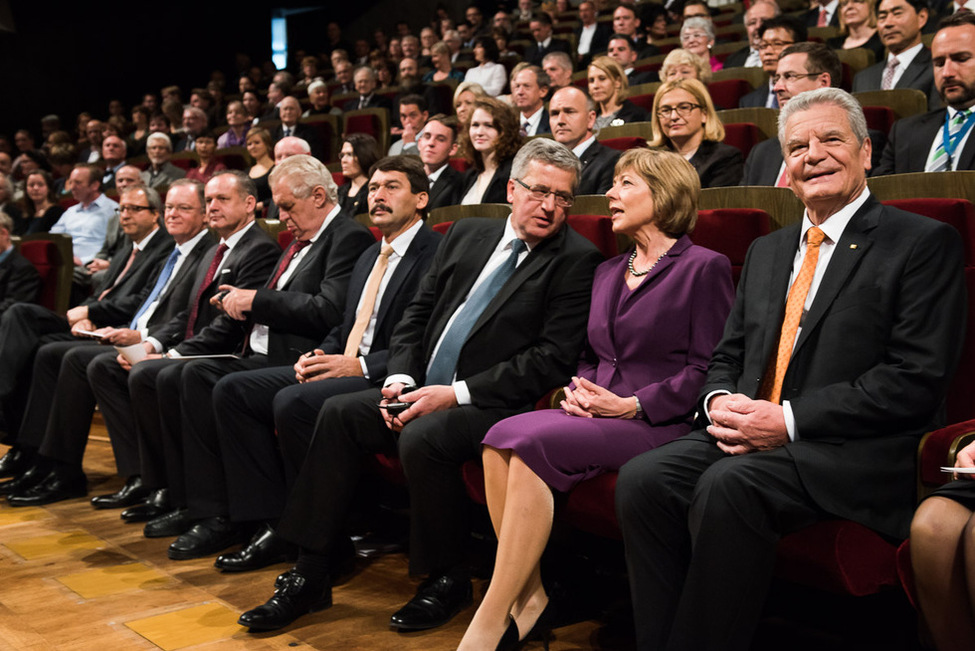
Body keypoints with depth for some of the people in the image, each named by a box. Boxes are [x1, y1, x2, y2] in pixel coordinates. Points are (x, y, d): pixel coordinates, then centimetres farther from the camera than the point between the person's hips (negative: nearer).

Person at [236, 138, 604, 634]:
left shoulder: (576, 259, -5)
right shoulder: (467, 234, 14)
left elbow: (553, 359, -13)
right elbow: (417, 313, 16)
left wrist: (456, 393, -17)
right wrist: (400, 378, -3)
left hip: (495, 404, -7)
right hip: (428, 391, 7)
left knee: (423, 436, -31)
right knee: (338, 413, -9)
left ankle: (447, 579, -8)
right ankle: (311, 574, -3)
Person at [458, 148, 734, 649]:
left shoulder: (704, 267, 0)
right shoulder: (608, 273, 23)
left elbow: (708, 368, -8)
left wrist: (632, 405, -14)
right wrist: (578, 391, 4)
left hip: (656, 422, -7)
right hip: (595, 413, 7)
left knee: (533, 441, -30)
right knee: (501, 436, -23)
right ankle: (528, 598, -16)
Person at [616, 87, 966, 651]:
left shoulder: (926, 243, 1)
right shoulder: (767, 250, 22)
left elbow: (918, 380, -10)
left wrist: (789, 420, -16)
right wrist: (721, 401, -2)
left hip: (852, 455, -6)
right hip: (749, 435, 6)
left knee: (727, 486, -33)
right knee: (642, 479, -21)